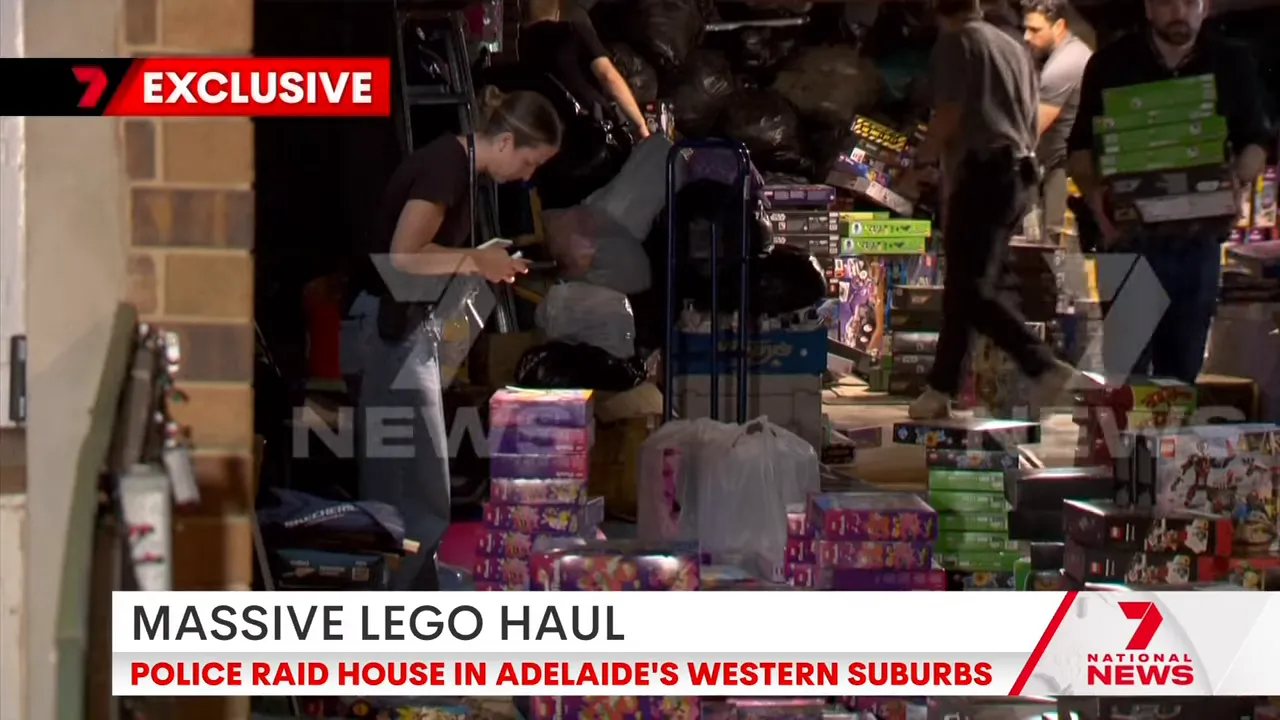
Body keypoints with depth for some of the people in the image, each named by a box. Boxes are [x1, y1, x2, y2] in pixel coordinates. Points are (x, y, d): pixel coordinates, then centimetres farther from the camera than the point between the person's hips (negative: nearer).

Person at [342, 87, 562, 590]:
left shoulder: (457, 165, 13)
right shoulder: (446, 165, -16)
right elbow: (403, 256, -24)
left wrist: (483, 263, 8)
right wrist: (477, 260, -13)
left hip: (408, 327, 10)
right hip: (388, 329, -10)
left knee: (408, 490, 14)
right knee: (415, 494, -8)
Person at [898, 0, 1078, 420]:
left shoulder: (955, 43, -3)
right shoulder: (1015, 48, 20)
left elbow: (948, 115, -12)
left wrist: (921, 164, 0)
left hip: (981, 175, -8)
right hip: (1018, 177, 8)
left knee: (969, 290, -11)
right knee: (965, 287, 13)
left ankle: (1045, 366, -25)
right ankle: (941, 389, 15)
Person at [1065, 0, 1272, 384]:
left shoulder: (1232, 64, 3)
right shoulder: (1112, 63, -2)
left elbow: (1256, 140, 11)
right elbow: (1081, 146, 2)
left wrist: (1239, 181, -11)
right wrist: (1094, 193, -19)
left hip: (1198, 238, 2)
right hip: (1129, 234, -2)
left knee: (1182, 371, 11)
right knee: (1125, 369, -3)